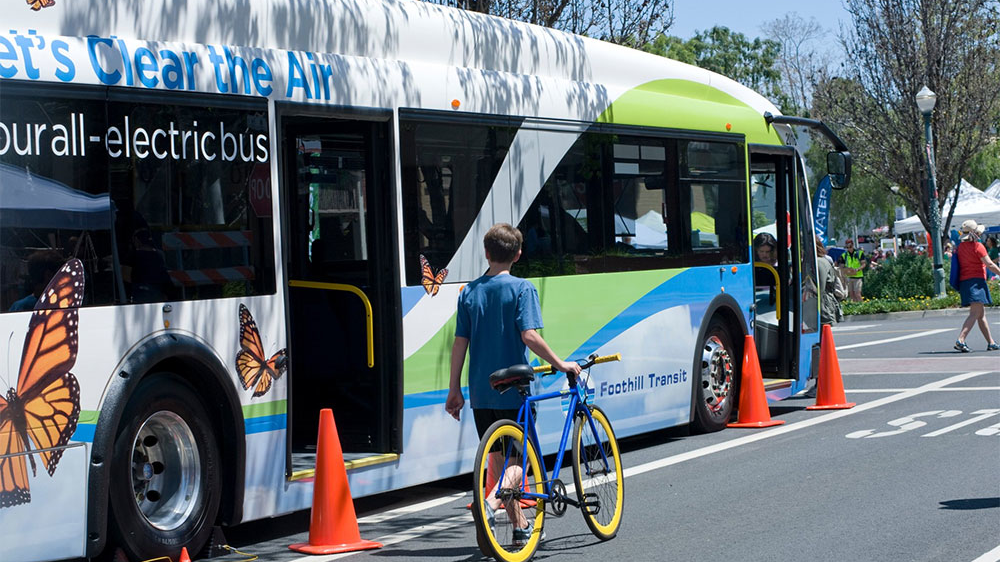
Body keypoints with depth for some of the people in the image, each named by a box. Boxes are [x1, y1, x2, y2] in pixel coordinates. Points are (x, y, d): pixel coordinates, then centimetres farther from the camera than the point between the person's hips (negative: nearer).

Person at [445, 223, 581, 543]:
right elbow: (529, 336, -18)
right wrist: (560, 364, -7)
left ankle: (520, 524, 21)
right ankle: (492, 501, -23)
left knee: (499, 458, 14)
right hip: (513, 390, -4)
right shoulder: (521, 289, -8)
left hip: (480, 393, 4)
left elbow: (460, 342, 4)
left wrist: (454, 390, 8)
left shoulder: (469, 292, 5)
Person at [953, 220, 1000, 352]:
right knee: (975, 314, -14)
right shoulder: (977, 246, -11)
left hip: (964, 281, 9)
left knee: (981, 315, 14)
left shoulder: (960, 247, 12)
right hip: (976, 281, -9)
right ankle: (960, 340, -28)